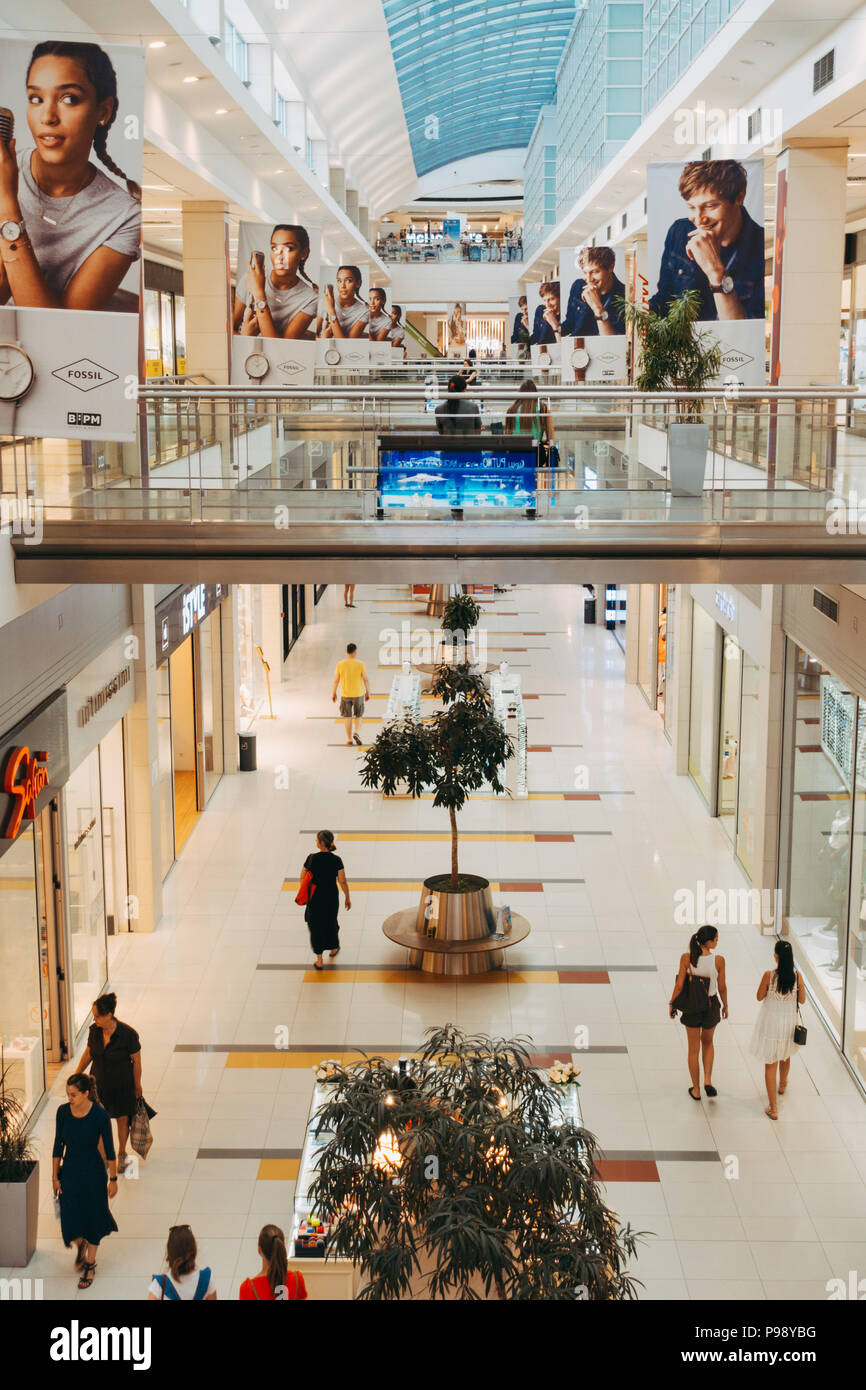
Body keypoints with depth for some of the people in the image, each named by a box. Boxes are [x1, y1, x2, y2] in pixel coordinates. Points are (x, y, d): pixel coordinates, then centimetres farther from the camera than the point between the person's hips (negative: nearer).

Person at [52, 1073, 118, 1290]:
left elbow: (109, 1148, -10)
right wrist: (55, 1177, 4)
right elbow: (58, 1145, 1)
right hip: (69, 1171, 3)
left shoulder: (99, 1115, -19)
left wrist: (113, 1179, -5)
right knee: (70, 1219, 6)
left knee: (92, 1217, 9)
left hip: (93, 1173, -3)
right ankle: (80, 1244, 42)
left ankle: (90, 1264, 29)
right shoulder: (63, 1112, -9)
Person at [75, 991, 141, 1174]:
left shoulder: (128, 1034, -24)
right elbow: (88, 1053, 6)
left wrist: (137, 1085, -4)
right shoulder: (94, 1030, -11)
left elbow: (136, 1060, -13)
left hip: (122, 1085, -3)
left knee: (122, 1120, 13)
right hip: (99, 1082, 3)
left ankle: (121, 1154, 35)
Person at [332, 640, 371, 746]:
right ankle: (356, 732, -7)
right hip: (358, 694, -1)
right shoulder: (360, 664, -10)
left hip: (345, 695, 1)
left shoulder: (340, 664, -7)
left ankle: (349, 740, 10)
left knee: (348, 717, 11)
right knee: (358, 715, 16)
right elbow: (366, 679, -6)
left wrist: (334, 693, 10)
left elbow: (336, 680, -2)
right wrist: (368, 692, 7)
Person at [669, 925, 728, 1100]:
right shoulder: (718, 960, -20)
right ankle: (708, 1081, 13)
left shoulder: (686, 958, -19)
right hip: (711, 1005, 0)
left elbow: (679, 985, -14)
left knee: (694, 1049, 17)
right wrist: (725, 1005, 10)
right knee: (707, 1042, 27)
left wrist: (672, 1004, 2)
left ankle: (696, 1090, 26)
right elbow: (722, 987, -8)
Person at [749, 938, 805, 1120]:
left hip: (771, 1023, -3)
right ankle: (782, 1085, 58)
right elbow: (802, 1000, -1)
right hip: (789, 1023, 3)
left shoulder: (769, 975, -20)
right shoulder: (797, 976, -13)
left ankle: (773, 1108, 3)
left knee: (770, 1064, 4)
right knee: (785, 1056, 30)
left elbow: (759, 997, -6)